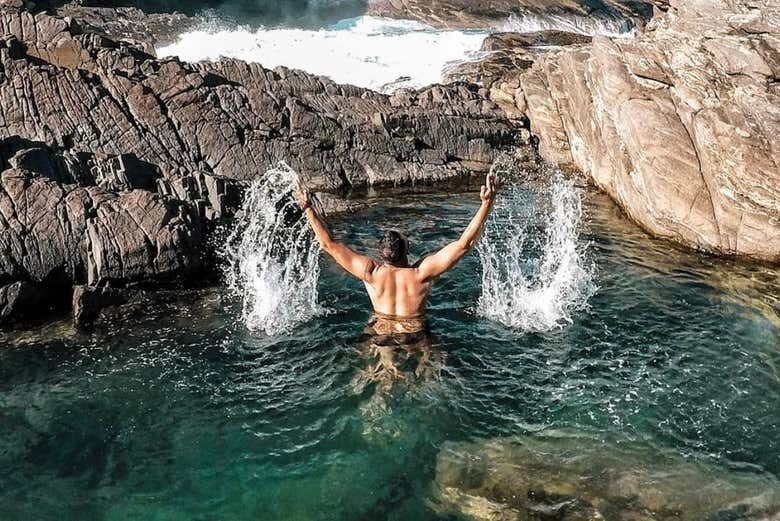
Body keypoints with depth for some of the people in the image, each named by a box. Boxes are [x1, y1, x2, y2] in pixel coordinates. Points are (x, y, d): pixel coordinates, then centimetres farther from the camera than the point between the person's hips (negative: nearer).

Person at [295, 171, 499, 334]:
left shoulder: (371, 272, -23)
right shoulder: (421, 273, -27)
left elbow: (328, 243, -18)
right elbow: (464, 243, -29)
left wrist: (307, 208, -11)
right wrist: (487, 203, -32)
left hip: (380, 333, 2)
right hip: (416, 334, -1)